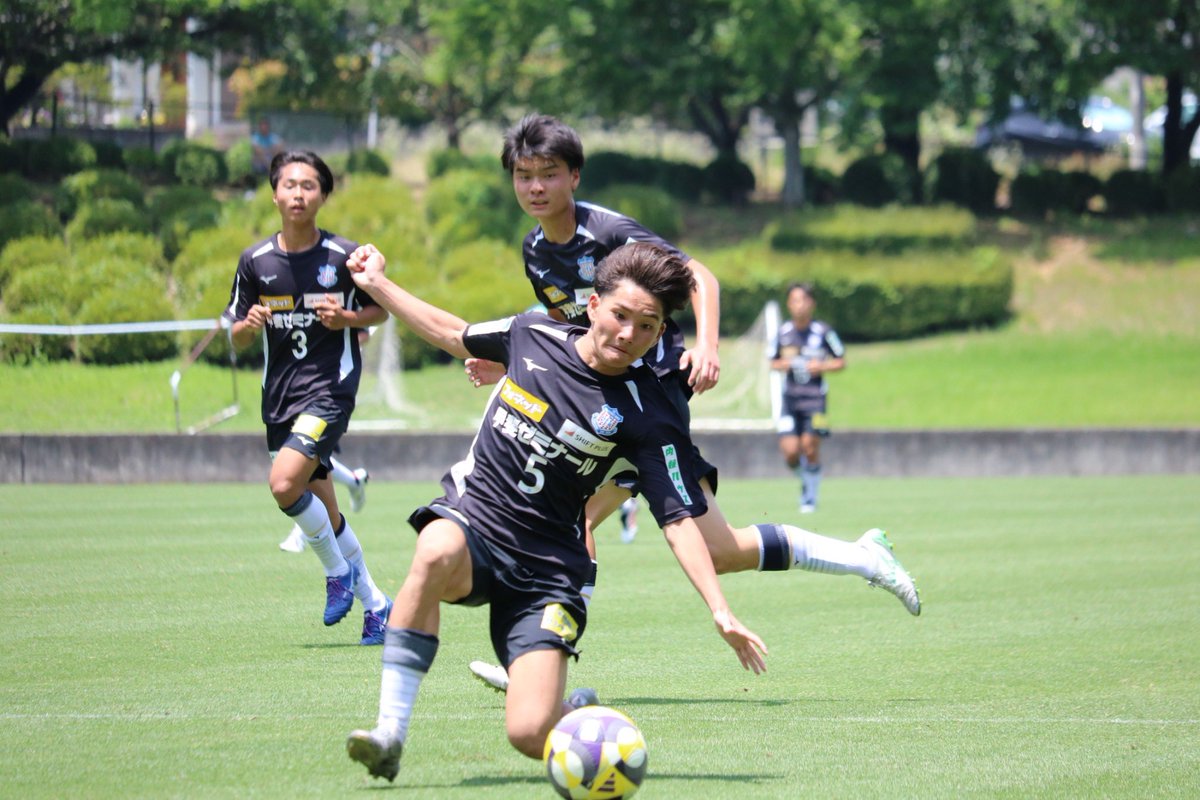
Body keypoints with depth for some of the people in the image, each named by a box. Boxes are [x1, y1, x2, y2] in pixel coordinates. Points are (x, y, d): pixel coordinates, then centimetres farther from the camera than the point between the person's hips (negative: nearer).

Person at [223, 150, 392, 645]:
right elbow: (237, 338, 9)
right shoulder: (255, 261, 3)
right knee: (322, 513, 9)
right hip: (279, 395, 5)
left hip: (330, 386, -5)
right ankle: (373, 603, 24)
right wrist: (250, 324, -14)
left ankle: (338, 570, 0)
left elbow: (381, 310, 7)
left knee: (285, 483, -23)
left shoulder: (345, 256, -6)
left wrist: (346, 317, -13)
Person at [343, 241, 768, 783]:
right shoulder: (533, 335, 1)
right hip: (469, 516, 2)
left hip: (544, 567, -2)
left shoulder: (648, 416, -9)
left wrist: (720, 611, -23)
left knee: (531, 736, -18)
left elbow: (679, 520, -12)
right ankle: (389, 733, -34)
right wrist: (376, 284, 25)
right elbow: (455, 336, 21)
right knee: (437, 553, -39)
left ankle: (580, 710, 24)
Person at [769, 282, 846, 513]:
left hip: (815, 398, -2)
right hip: (790, 398, 2)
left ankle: (810, 497, 9)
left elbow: (841, 362, 3)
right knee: (790, 452, -8)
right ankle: (803, 477, 26)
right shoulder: (783, 332, 3)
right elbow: (773, 362, 16)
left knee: (810, 446, -7)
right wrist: (782, 365, -6)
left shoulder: (823, 332, -5)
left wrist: (821, 367, -14)